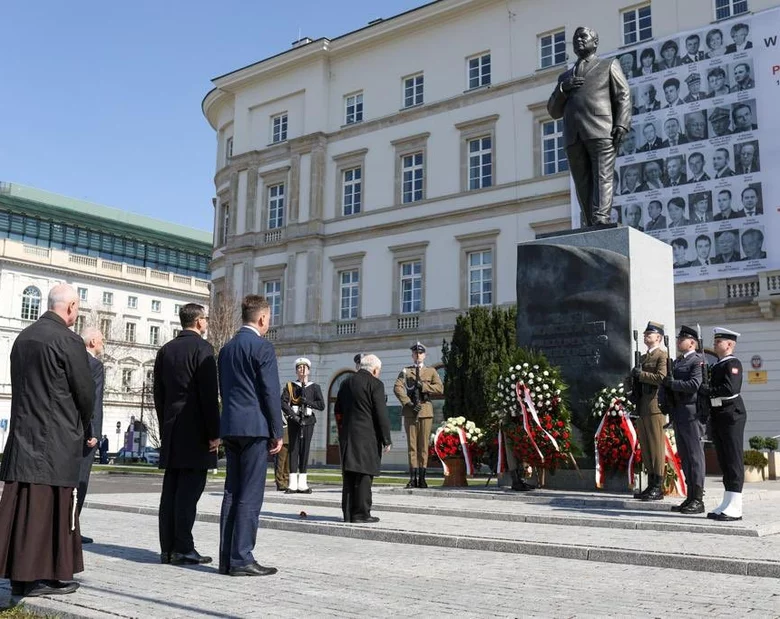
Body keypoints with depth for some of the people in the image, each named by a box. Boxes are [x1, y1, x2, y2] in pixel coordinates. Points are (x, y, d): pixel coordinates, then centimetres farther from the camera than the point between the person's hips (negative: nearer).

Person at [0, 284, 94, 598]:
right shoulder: (68, 341, -13)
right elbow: (85, 392, -10)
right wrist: (83, 426, 9)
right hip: (57, 439, -7)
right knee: (53, 506, 0)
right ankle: (48, 575, 5)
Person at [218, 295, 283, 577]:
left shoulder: (226, 348, 15)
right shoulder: (262, 347, -9)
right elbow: (271, 393, -12)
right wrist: (277, 433, -7)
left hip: (230, 427, 8)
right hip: (255, 427, -8)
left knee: (232, 493, 10)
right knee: (250, 496, -5)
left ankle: (227, 558, 12)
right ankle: (241, 559, -4)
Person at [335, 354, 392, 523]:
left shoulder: (346, 383, 12)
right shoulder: (375, 384, -8)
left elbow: (337, 410, 17)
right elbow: (381, 414, -11)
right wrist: (386, 440, -7)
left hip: (347, 435, 6)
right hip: (367, 436, -6)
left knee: (349, 475, 9)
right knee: (364, 475, -2)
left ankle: (348, 512, 13)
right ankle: (361, 513, -1)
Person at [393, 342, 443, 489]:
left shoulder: (431, 371, 13)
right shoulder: (405, 371, 11)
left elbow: (440, 388, 0)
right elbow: (397, 388, -3)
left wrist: (423, 385, -13)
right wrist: (408, 403, -14)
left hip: (426, 411, 0)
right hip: (410, 412, 0)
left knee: (424, 444, 1)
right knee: (412, 444, -1)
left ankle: (422, 478, 4)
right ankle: (413, 478, 0)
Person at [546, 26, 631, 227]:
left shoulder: (609, 66, 21)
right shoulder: (565, 76, 31)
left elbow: (623, 96, 9)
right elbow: (554, 111, 24)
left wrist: (621, 125, -8)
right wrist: (563, 88, 4)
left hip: (601, 131, -4)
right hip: (573, 137, 4)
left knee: (602, 177, -17)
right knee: (583, 184, -6)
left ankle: (601, 220, -28)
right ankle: (591, 226, -10)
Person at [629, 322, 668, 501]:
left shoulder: (662, 355, -4)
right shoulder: (643, 357, 23)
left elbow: (661, 378, -18)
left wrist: (640, 374, -10)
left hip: (654, 407, -9)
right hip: (642, 408, 9)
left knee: (656, 447, -7)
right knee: (645, 447, 10)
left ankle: (658, 488, -4)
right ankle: (651, 485, 16)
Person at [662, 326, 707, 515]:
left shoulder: (698, 361, -8)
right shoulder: (676, 362, 19)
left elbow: (694, 385, -21)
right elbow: (666, 384, 23)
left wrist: (672, 383, -10)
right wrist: (665, 401, 6)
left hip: (692, 414, -9)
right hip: (678, 415, 9)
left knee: (695, 455, -6)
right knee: (684, 456, 11)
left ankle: (698, 500, -2)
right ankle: (690, 497, 17)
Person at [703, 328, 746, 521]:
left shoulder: (732, 364, -9)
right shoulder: (717, 365, 17)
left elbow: (730, 388, -22)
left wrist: (707, 391, -13)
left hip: (731, 414, -9)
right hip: (717, 416, 9)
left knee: (733, 460, -6)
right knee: (724, 461, 12)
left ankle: (735, 508, -3)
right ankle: (727, 504, 18)